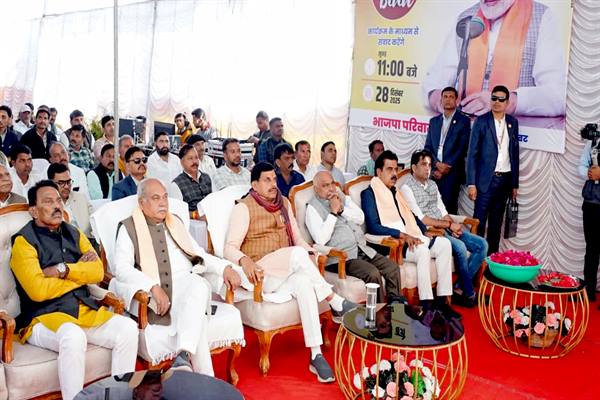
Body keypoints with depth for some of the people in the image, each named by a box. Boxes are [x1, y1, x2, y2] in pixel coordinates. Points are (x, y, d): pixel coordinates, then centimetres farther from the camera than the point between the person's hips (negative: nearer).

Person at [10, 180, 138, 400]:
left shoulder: (74, 234, 15)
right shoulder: (24, 241, -3)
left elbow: (98, 272, 4)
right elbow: (38, 290, -15)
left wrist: (63, 270, -11)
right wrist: (80, 272, -3)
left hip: (85, 310, 6)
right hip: (43, 317, -6)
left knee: (128, 328, -17)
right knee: (73, 337, -37)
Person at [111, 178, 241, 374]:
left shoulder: (176, 223, 24)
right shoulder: (128, 229, 7)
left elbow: (200, 255, 25)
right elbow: (122, 268, -7)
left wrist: (225, 268, 4)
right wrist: (154, 287, -23)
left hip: (185, 284, 3)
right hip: (151, 292, -3)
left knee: (199, 286, -35)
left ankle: (184, 354, -41)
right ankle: (204, 377, -27)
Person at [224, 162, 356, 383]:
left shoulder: (284, 203, 15)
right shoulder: (243, 208, -3)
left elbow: (298, 239, 16)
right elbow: (230, 248, -11)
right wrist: (244, 260, -33)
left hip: (288, 272, 4)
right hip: (260, 272, -4)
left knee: (304, 282, -34)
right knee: (298, 254, -34)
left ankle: (316, 356, -38)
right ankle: (336, 303, -22)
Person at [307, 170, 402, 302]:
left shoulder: (343, 197, 17)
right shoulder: (313, 208, -2)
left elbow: (361, 218, 7)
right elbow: (321, 240, -15)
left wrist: (342, 209, -7)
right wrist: (333, 212, -13)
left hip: (363, 250, 6)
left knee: (393, 268, -11)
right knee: (373, 274, -27)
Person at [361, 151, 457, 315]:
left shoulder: (395, 191, 25)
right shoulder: (369, 193, -2)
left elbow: (410, 215, 29)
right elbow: (373, 227, -14)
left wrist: (424, 231, 9)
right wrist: (403, 235, -22)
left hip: (410, 237, 9)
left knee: (444, 244, -12)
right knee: (422, 250, -33)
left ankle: (443, 299, -14)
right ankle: (427, 305, -29)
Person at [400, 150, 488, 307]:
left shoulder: (432, 184, 19)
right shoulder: (407, 188, -6)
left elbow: (442, 211, 16)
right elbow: (421, 219, -14)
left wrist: (453, 225, -5)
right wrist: (449, 225, -13)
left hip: (445, 229, 8)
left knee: (482, 244, -7)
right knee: (460, 247, -31)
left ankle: (460, 288, -8)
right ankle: (469, 293, -14)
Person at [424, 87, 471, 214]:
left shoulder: (463, 120, 3)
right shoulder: (434, 121, 16)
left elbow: (462, 148, -5)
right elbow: (427, 147, 11)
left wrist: (446, 168, -9)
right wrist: (437, 164, -6)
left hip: (452, 172, -3)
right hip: (434, 171, 4)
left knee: (449, 208, -7)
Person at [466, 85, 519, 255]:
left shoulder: (513, 122, 10)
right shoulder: (481, 121, -2)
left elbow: (515, 153, 12)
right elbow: (472, 153, -5)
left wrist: (515, 183, 10)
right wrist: (471, 183, -11)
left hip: (505, 179, 4)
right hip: (486, 179, -4)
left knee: (496, 222, 9)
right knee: (479, 221, -4)